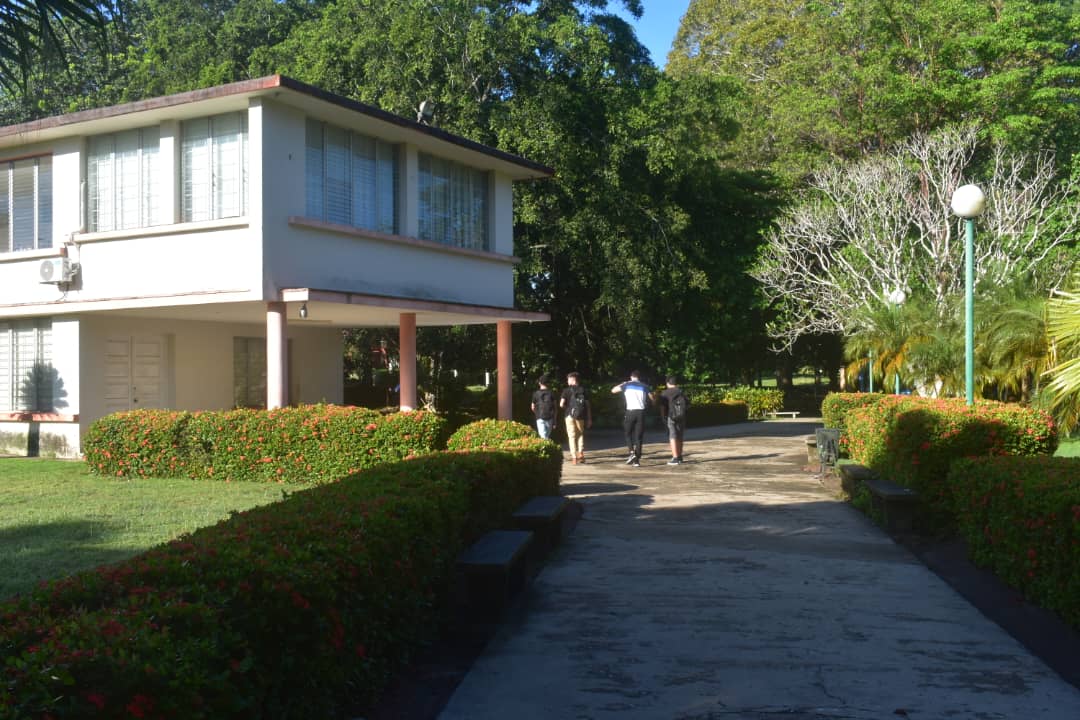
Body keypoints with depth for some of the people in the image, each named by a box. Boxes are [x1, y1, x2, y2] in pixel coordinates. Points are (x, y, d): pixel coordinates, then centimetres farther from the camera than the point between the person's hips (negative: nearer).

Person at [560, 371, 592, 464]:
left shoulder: (567, 390, -4)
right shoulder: (583, 390, 4)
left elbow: (561, 404, -12)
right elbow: (588, 405, 2)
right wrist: (589, 419, 7)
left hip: (570, 415, -3)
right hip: (581, 416, 3)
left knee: (572, 436, 3)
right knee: (580, 434, 21)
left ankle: (574, 458, 0)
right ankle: (581, 452, 8)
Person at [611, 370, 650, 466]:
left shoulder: (627, 385, 5)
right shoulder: (644, 386, 10)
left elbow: (613, 390, 8)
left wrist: (622, 384, 23)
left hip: (630, 411, -2)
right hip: (641, 412, 2)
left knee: (628, 434, 14)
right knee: (638, 437, 6)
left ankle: (632, 452, -8)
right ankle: (637, 460, 2)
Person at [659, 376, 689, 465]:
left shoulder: (665, 393, -1)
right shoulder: (682, 392, 11)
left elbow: (662, 407, -7)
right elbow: (688, 404, 7)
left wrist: (663, 417, 1)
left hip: (671, 417, -4)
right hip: (682, 417, 4)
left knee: (673, 437, -6)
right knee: (679, 437, 14)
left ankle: (675, 458, -14)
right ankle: (680, 457, 21)